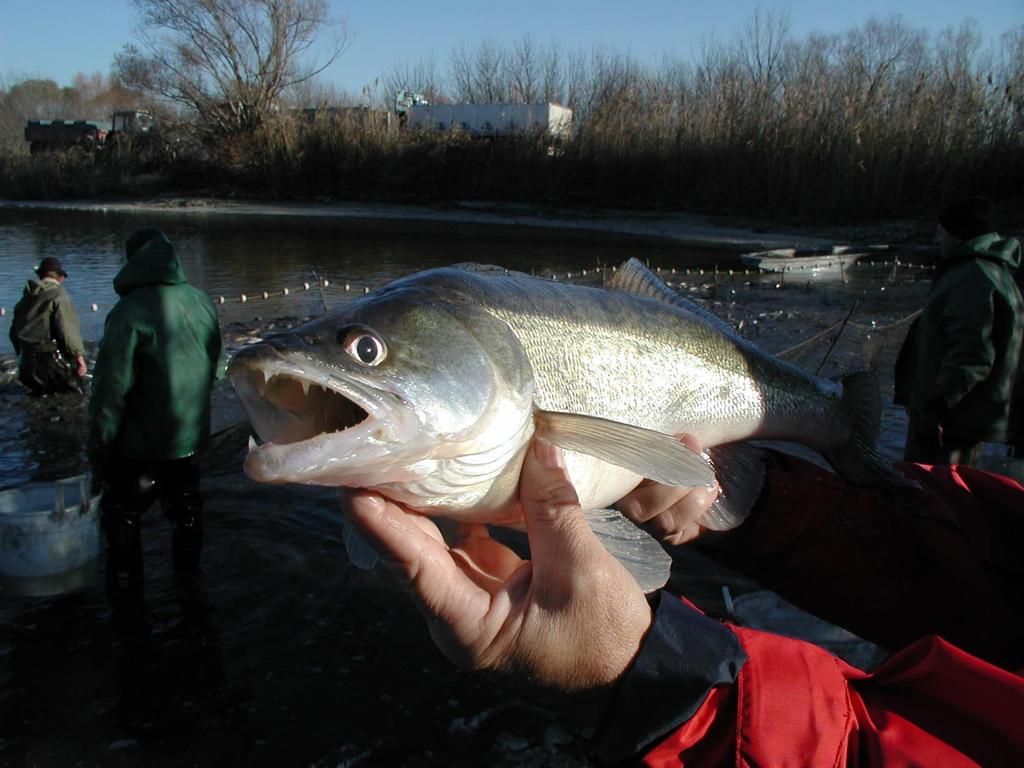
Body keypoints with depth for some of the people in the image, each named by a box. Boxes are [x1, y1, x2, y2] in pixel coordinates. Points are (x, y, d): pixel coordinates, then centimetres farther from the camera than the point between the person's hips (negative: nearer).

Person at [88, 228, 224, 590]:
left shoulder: (128, 311, -20)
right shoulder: (203, 303, -2)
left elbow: (110, 389, -19)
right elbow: (215, 369, 9)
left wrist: (98, 454, -11)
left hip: (141, 445, -6)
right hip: (191, 439, 6)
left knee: (122, 519, 12)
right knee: (186, 511, 22)